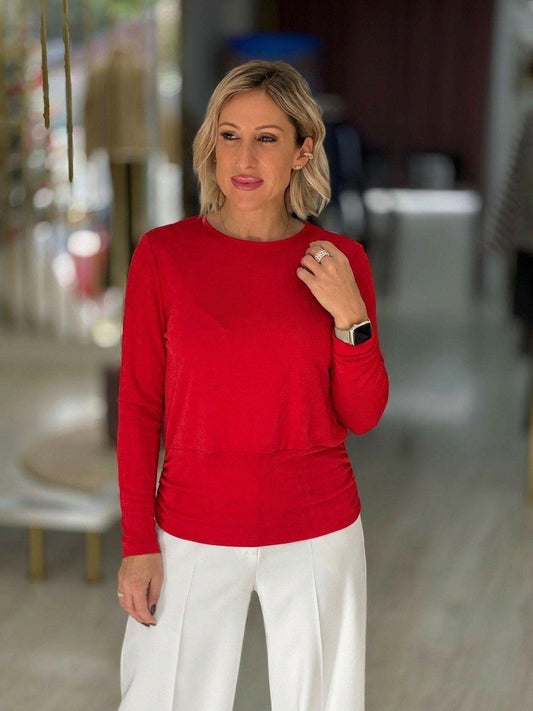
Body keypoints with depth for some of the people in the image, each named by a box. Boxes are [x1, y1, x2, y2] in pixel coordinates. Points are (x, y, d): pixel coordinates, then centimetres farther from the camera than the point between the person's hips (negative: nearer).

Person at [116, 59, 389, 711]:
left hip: (319, 533, 1)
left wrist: (350, 316, -15)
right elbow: (139, 406, -2)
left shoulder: (340, 261, -2)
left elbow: (363, 417, 0)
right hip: (194, 530, -1)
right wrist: (137, 544, -4)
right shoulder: (162, 254, -6)